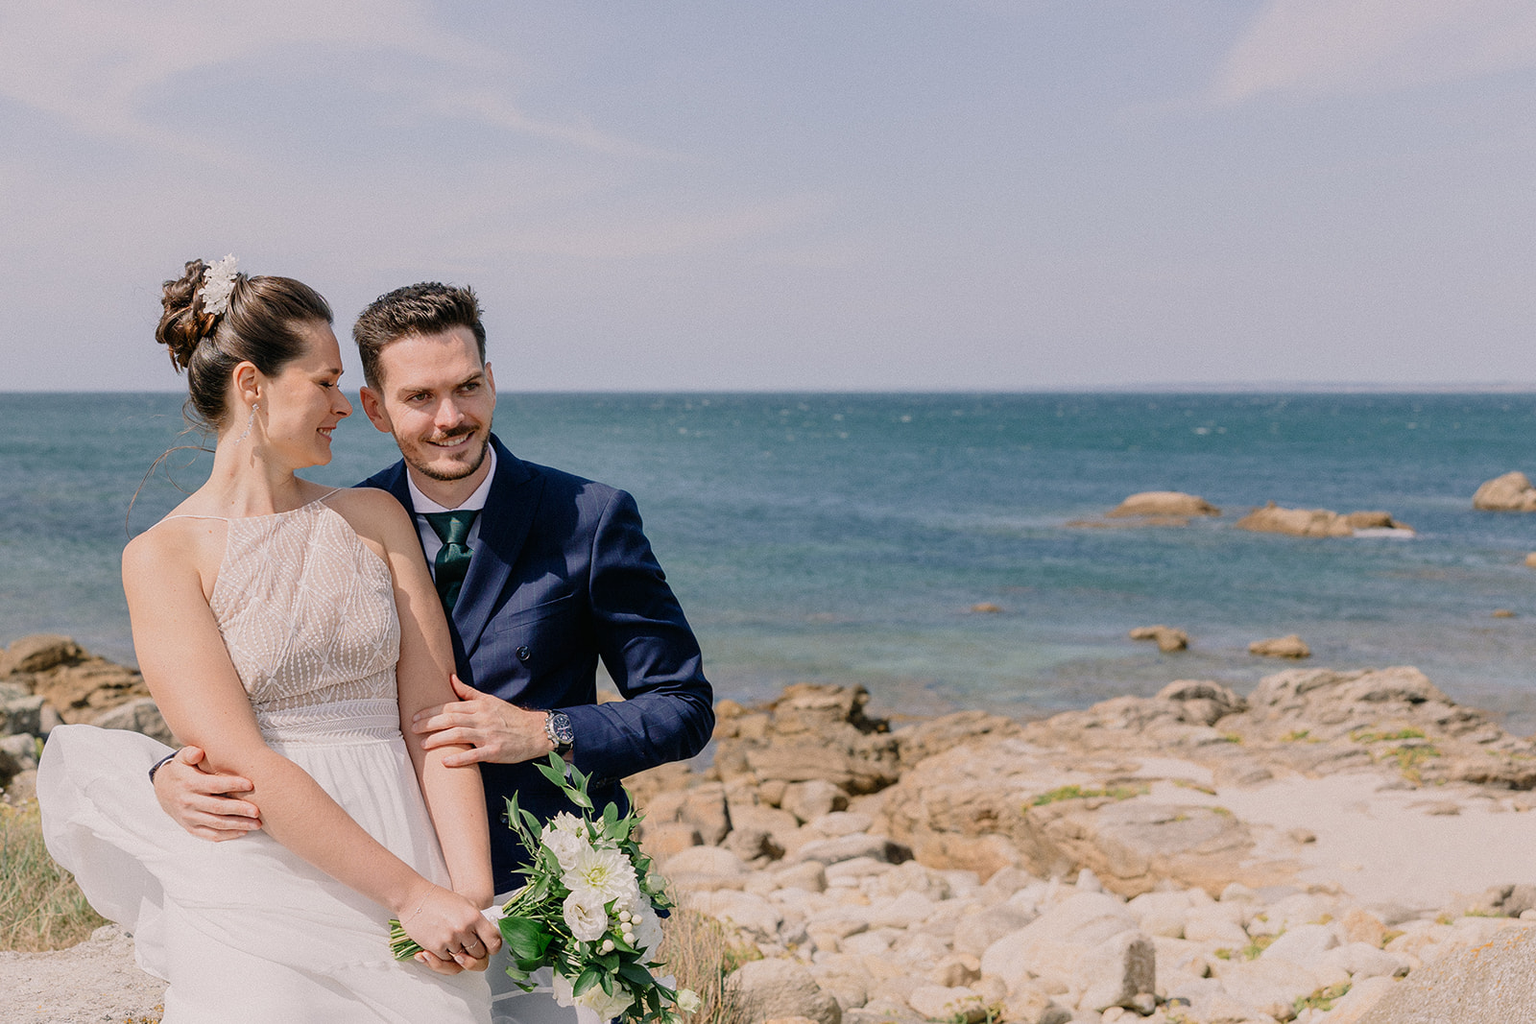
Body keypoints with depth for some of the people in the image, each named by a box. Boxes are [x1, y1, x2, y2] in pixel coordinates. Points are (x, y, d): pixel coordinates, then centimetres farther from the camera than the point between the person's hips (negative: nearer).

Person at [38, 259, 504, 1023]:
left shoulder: (375, 520, 7)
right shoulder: (163, 558, -5)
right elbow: (243, 762, -13)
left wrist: (470, 893, -11)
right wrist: (411, 894, -16)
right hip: (265, 920, -3)